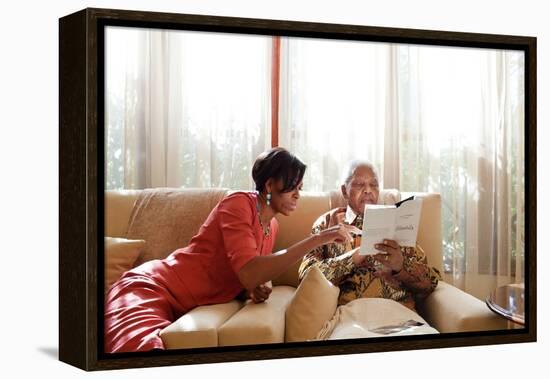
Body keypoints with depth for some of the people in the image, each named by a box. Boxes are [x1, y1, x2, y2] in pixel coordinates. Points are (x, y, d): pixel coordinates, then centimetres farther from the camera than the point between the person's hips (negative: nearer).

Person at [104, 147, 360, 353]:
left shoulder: (271, 226, 12)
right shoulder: (239, 204, -13)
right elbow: (250, 274, -27)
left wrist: (256, 288, -5)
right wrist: (316, 240, -25)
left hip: (182, 312, 9)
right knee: (147, 350, -38)